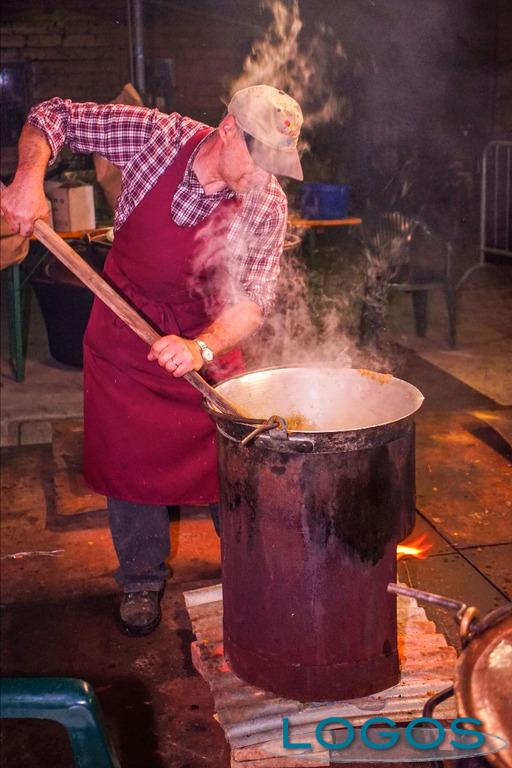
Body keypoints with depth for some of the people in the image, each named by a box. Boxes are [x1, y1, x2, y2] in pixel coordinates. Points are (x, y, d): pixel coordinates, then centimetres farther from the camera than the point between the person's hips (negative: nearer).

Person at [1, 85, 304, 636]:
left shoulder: (266, 204, -18)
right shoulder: (157, 135, -20)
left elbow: (253, 299, -23)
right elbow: (54, 118, -10)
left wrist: (201, 347, -41)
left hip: (207, 337, 0)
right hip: (125, 329, 0)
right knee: (131, 459, 7)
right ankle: (142, 580, 27)